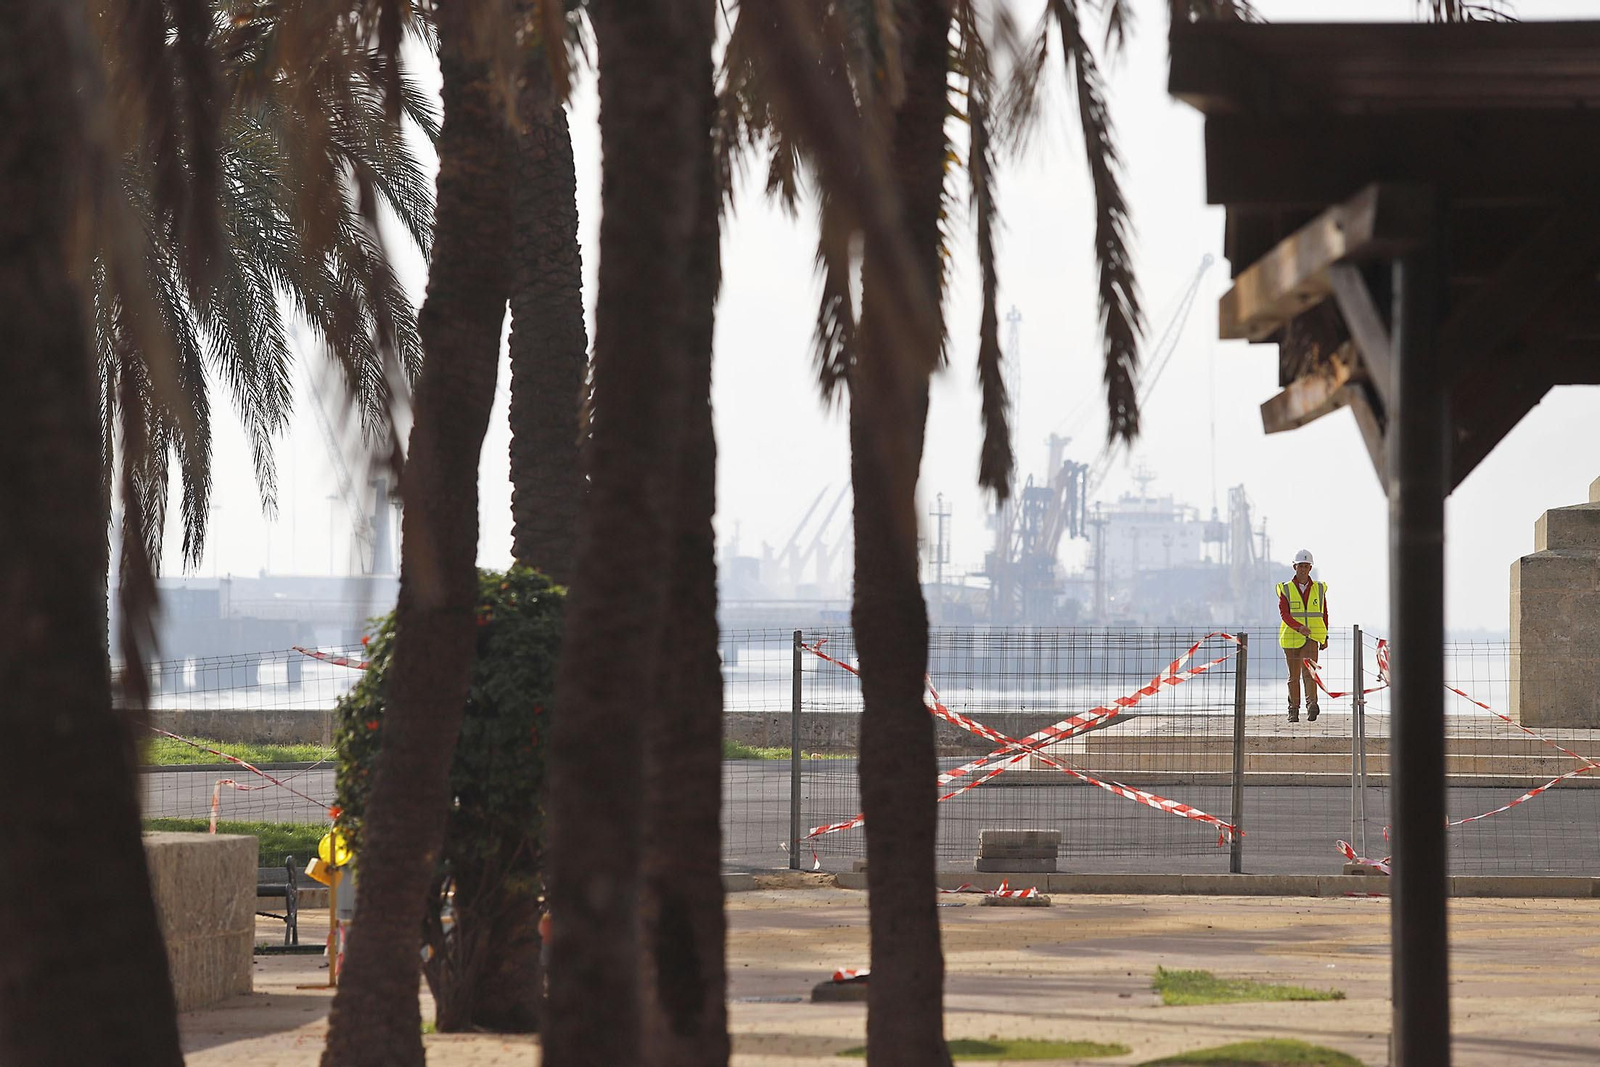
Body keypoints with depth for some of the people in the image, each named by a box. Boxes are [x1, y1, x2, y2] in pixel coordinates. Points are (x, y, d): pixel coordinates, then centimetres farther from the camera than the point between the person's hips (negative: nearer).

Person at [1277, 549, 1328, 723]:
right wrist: (1298, 627, -27)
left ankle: (1312, 704, -31)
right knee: (1294, 676, 7)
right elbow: (1284, 613, -10)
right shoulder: (1286, 589, 2)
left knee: (1309, 670, -19)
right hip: (1291, 637, 0)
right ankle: (1293, 710, 16)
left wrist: (1325, 637, 13)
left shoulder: (1319, 589, 8)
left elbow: (1324, 614, 15)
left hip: (1312, 637, 0)